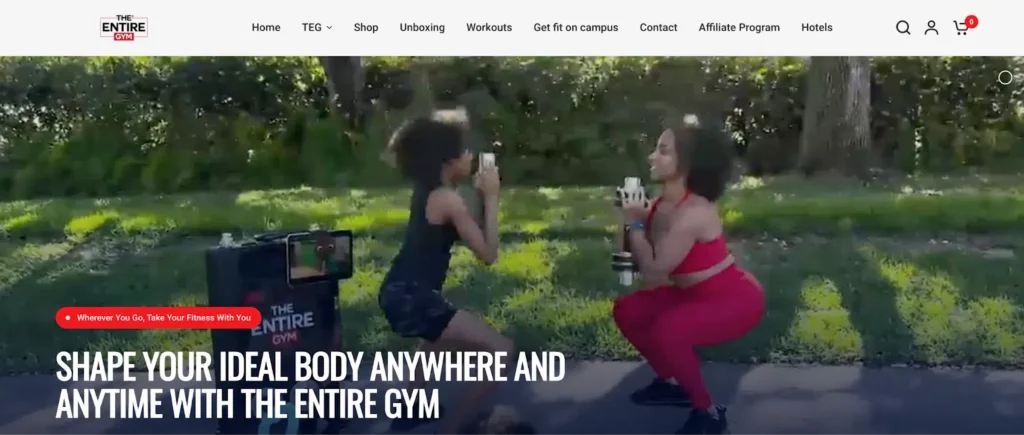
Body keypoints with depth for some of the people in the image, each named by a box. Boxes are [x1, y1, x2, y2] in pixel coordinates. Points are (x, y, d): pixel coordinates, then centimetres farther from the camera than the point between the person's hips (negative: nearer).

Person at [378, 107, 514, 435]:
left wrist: (480, 195, 7)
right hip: (413, 299, -10)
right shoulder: (448, 199, -17)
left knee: (441, 343, 41)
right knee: (501, 351, -12)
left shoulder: (425, 190, 9)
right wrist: (491, 198, -11)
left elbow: (461, 233, 16)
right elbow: (488, 254, -15)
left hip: (401, 292, 10)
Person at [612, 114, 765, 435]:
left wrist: (634, 223, -16)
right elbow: (645, 260, 2)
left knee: (667, 331, -32)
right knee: (627, 311, 6)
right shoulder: (661, 205, -3)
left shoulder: (693, 213, -29)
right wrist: (634, 219, -10)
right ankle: (673, 383, 24)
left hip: (736, 299, -9)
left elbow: (654, 271, -26)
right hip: (695, 294, 10)